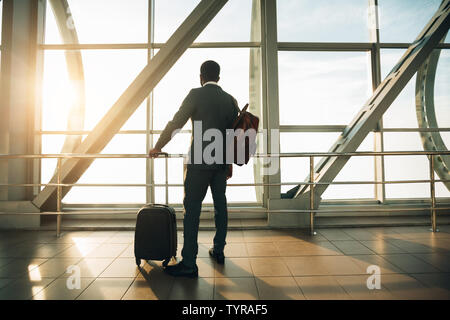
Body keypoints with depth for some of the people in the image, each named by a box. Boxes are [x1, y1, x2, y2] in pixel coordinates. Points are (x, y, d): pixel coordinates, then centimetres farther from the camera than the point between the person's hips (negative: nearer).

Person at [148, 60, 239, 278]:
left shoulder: (196, 94, -6)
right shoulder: (230, 100, 10)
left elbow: (175, 123, -7)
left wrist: (157, 147, 5)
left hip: (200, 161, -6)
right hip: (222, 161, 7)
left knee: (192, 209, -3)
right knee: (220, 205, 15)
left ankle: (189, 264, 0)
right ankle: (219, 251, 27)